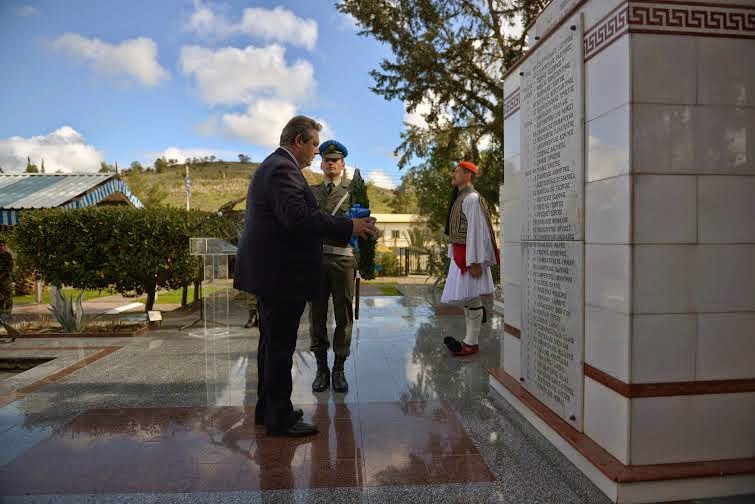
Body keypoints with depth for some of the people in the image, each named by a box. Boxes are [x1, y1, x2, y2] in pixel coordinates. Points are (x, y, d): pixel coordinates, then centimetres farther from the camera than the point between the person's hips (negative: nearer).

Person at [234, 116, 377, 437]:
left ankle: (267, 409, 32)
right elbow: (298, 217, -28)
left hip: (269, 273, 11)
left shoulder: (273, 166, 18)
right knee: (280, 347, -1)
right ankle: (280, 419, 12)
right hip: (281, 275, -11)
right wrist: (349, 227, -22)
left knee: (272, 344, 18)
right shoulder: (283, 168, -15)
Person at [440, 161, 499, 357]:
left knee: (470, 297, -1)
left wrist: (474, 262, -21)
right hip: (459, 253, 9)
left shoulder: (472, 199, -15)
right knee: (465, 297, 14)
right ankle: (470, 339, 25)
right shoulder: (458, 197, 14)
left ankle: (472, 343, 9)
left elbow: (476, 231, -19)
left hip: (469, 255, -9)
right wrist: (452, 253, 16)